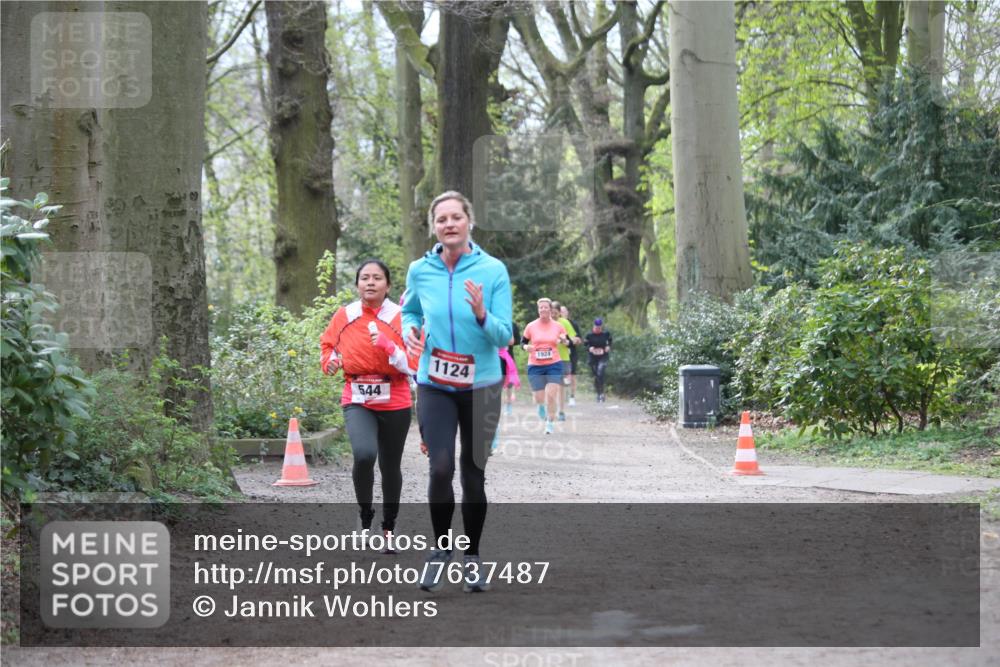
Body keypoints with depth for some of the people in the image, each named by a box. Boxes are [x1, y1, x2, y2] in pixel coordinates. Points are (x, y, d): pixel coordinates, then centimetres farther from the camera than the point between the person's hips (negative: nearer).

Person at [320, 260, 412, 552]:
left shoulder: (401, 318, -6)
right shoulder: (344, 316, 0)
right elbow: (327, 343, 18)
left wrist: (386, 345, -25)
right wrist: (330, 359, -4)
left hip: (395, 405, 0)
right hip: (357, 403, 0)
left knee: (390, 467, 11)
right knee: (364, 454, -25)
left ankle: (389, 526, 34)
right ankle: (365, 516, -1)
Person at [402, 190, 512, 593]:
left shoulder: (493, 270, -7)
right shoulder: (420, 271, -1)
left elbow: (504, 335, -8)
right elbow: (409, 310, 19)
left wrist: (481, 315, -27)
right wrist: (409, 329, -2)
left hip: (481, 386, 0)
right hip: (435, 386, 0)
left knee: (474, 472, 7)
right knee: (440, 468, -14)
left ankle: (472, 556, 24)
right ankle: (440, 549, 9)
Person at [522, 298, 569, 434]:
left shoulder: (558, 326, 0)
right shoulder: (531, 327, 0)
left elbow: (567, 341, 10)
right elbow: (523, 341, 11)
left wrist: (564, 340, -13)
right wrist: (526, 347, -11)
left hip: (554, 365, 0)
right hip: (535, 366, 1)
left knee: (551, 396, -12)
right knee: (539, 399, 1)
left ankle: (550, 423, 4)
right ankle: (541, 406, 39)